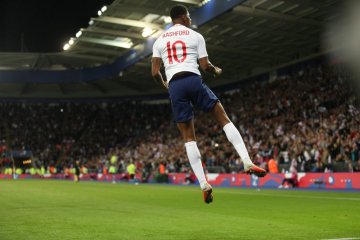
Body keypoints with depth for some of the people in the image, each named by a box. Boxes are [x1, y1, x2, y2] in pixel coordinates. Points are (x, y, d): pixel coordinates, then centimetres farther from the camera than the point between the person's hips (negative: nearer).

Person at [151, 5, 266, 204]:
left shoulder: (159, 41, 17)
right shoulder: (195, 36, 10)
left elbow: (155, 72, 10)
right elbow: (205, 66, 4)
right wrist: (217, 71, 26)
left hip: (174, 86, 2)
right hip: (193, 80, -2)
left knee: (188, 137, 5)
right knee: (224, 120, 8)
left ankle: (204, 184, -3)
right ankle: (247, 163, -6)